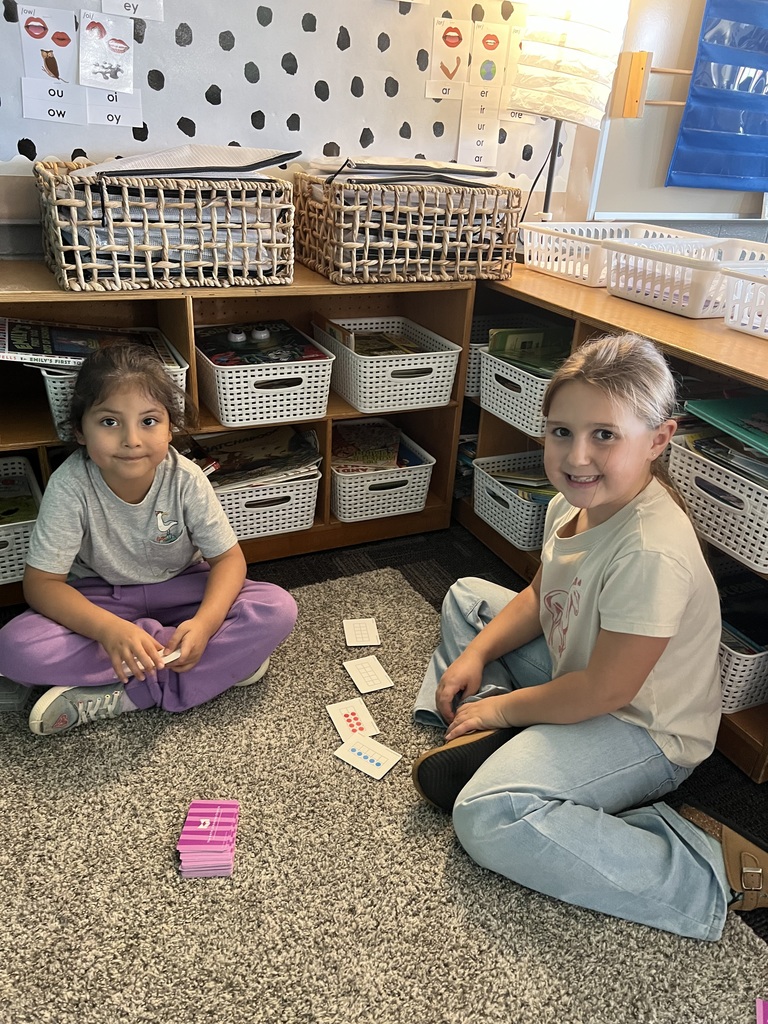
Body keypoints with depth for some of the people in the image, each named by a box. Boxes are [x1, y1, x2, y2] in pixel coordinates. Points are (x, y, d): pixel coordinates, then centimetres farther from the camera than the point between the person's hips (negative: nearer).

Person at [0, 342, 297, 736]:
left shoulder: (186, 479, -22)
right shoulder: (70, 486, -24)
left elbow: (228, 558, -15)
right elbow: (41, 583, -20)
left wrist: (205, 622, -35)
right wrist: (108, 630, -38)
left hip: (179, 590, 0)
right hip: (100, 599, 0)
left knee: (278, 609, -24)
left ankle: (121, 697, -22)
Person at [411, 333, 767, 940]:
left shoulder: (651, 553, -35)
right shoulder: (574, 501, -7)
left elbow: (605, 691, -28)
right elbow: (540, 597, 9)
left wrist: (504, 708, -14)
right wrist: (476, 654, -4)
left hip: (642, 731, -9)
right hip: (577, 671, 9)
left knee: (489, 818, -28)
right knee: (466, 597, 17)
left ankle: (708, 872, -16)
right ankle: (484, 728, 2)